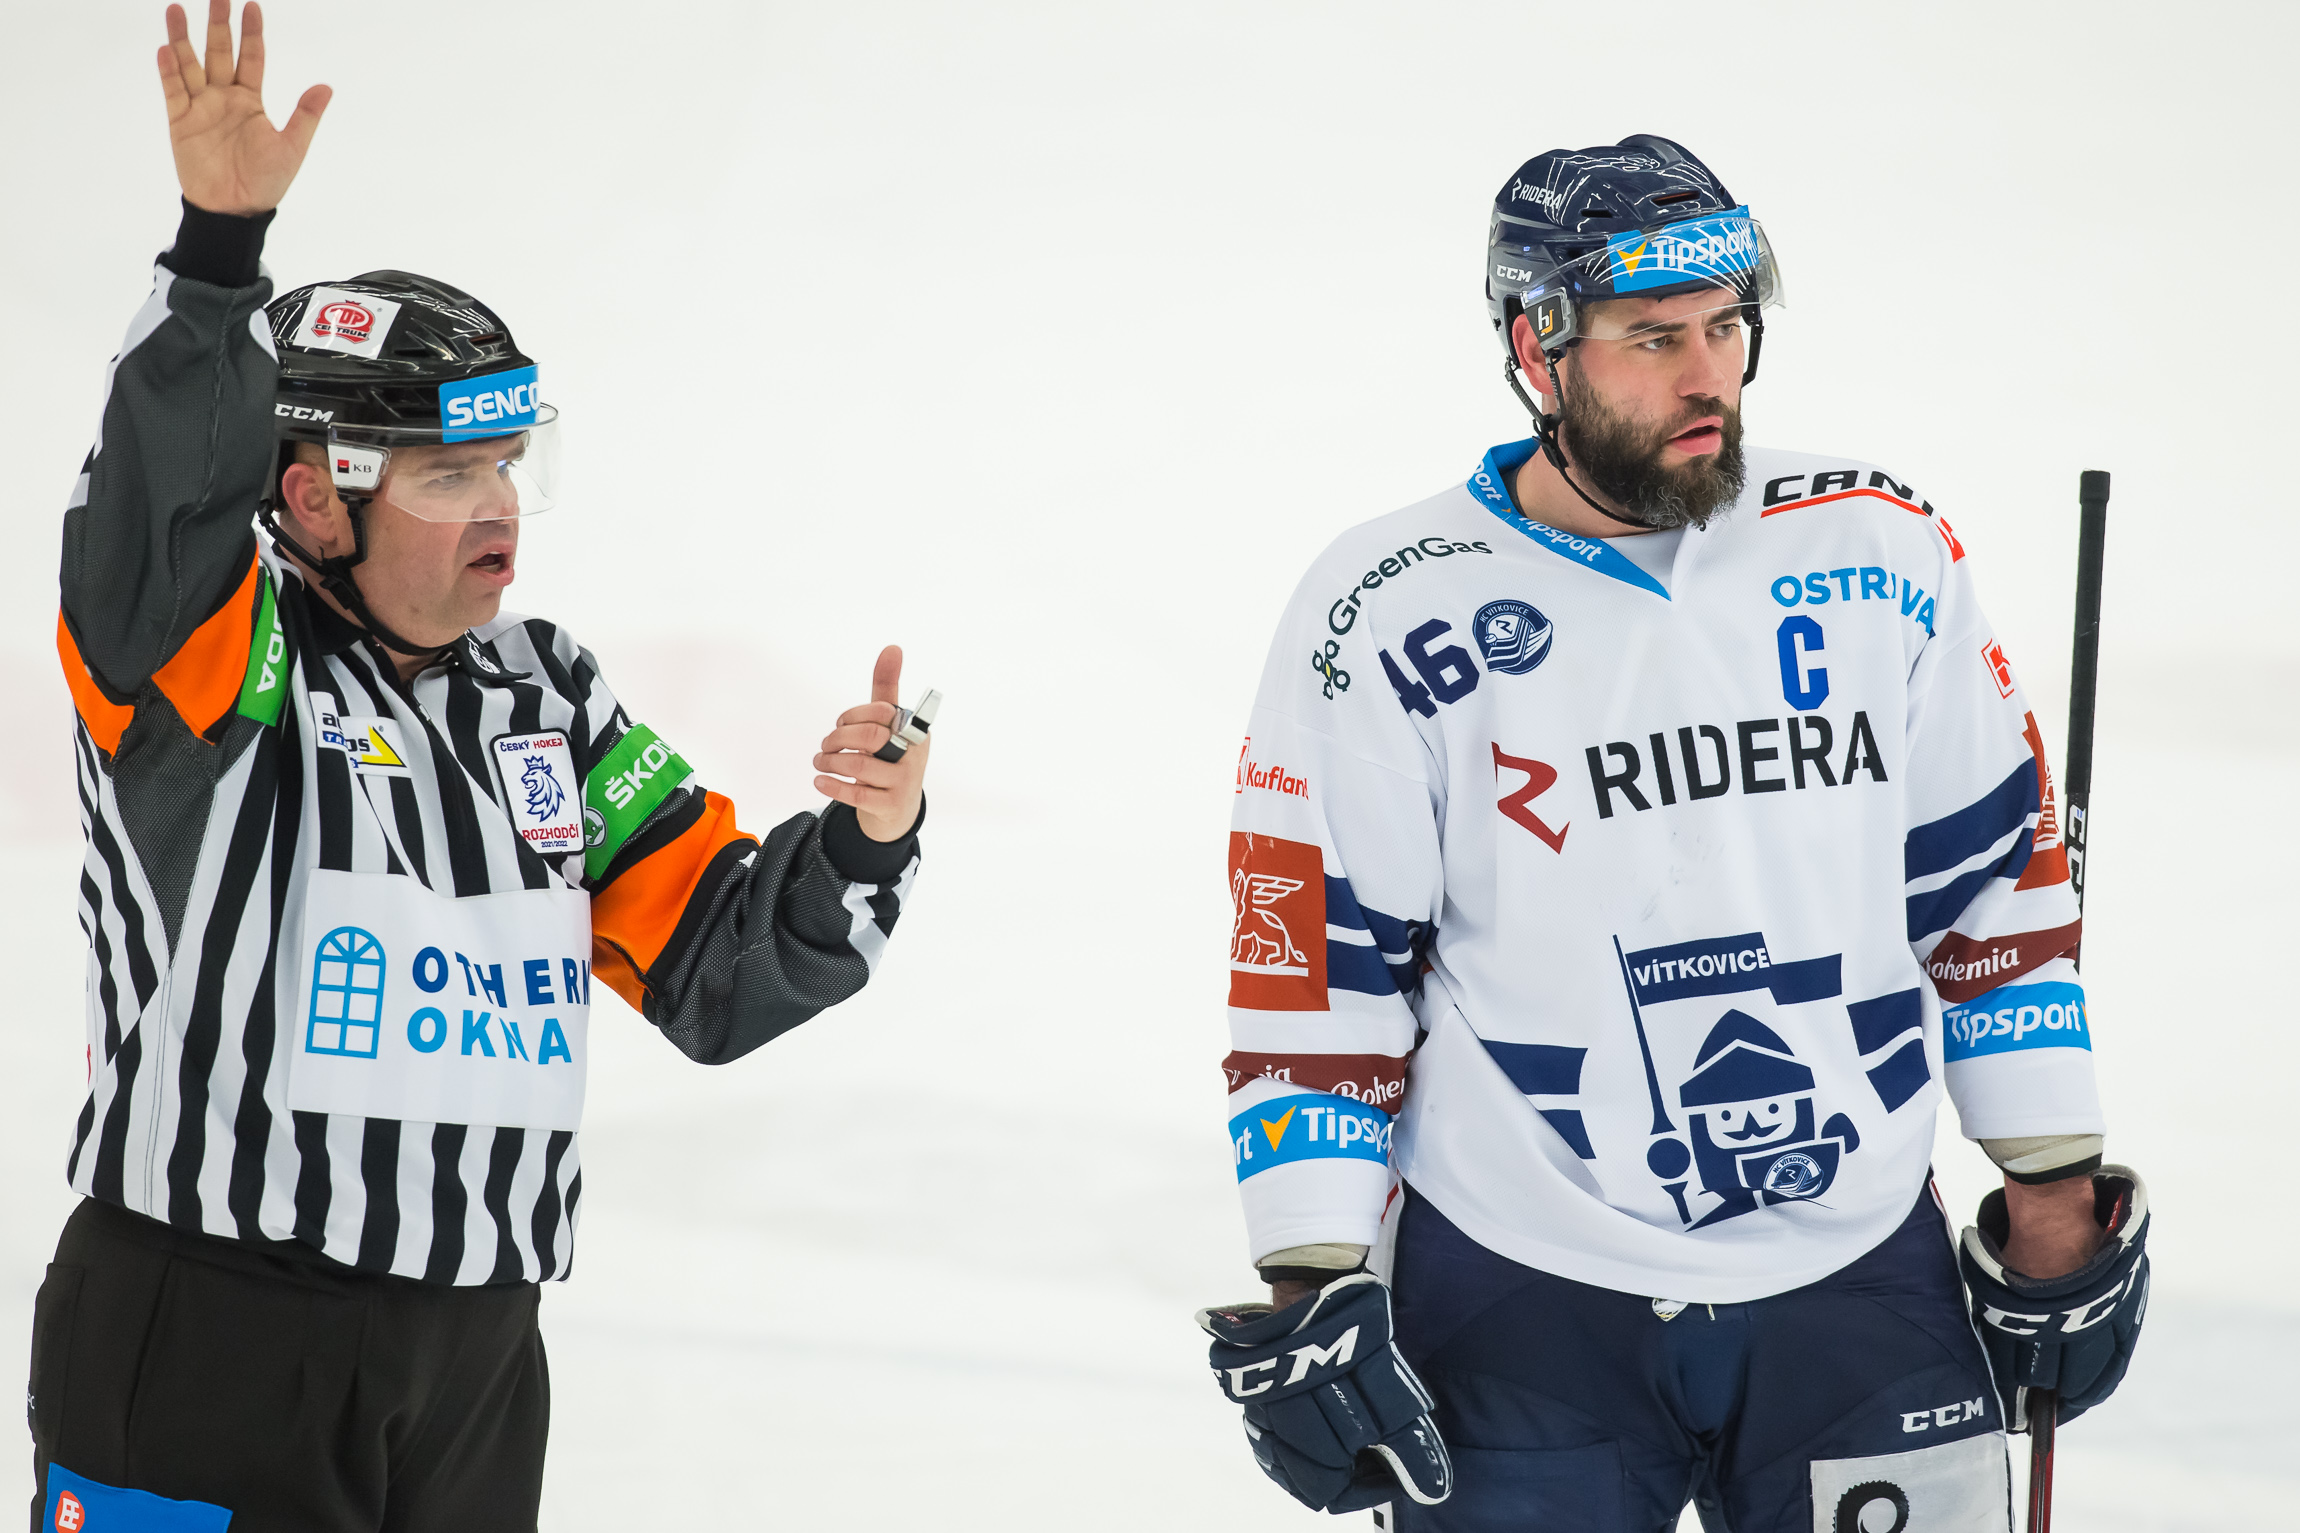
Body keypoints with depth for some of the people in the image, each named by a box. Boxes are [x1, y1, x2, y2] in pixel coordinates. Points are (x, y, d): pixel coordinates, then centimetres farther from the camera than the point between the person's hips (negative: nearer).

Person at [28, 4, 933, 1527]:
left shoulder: (547, 697, 11)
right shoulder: (215, 669, -8)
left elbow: (717, 968, 12)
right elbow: (159, 504, -30)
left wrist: (865, 839, -7)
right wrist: (219, 245, -43)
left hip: (476, 1386, 6)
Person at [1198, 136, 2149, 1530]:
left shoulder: (1882, 553, 2)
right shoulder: (1392, 618, -7)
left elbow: (1997, 875, 9)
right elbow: (1314, 969, -5)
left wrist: (2056, 1200, 8)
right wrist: (1313, 1294, -9)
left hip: (1862, 1274, 2)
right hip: (1521, 1301, -2)